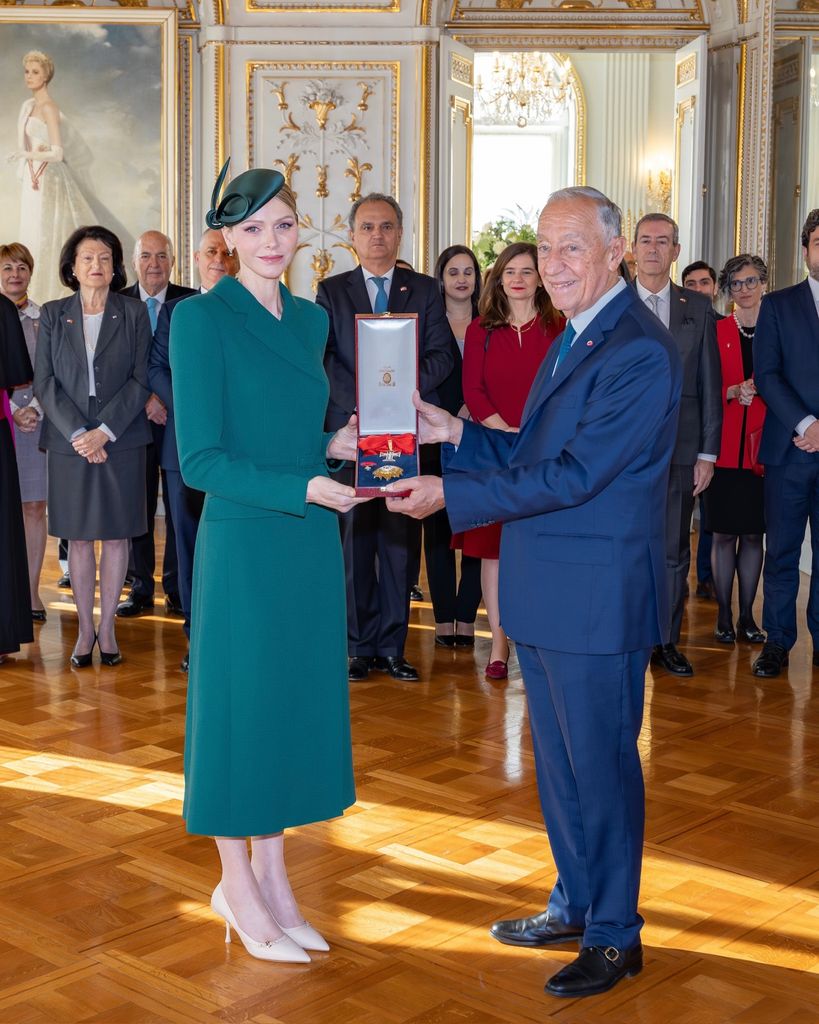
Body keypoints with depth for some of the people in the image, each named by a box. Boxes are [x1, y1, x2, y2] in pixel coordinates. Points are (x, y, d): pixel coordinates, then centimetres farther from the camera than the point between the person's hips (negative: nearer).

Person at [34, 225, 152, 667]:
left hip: (121, 441, -1)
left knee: (116, 536, 4)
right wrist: (77, 432, -13)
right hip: (69, 442, 1)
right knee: (79, 537, 5)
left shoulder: (133, 313, 4)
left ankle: (107, 627, 13)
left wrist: (106, 430, -13)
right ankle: (85, 628, 12)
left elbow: (141, 379, -3)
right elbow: (45, 381, 0)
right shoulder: (52, 315, 6)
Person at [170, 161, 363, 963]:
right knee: (239, 703, 4)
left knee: (298, 703, 12)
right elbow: (200, 460, -14)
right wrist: (302, 488, -21)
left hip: (310, 544, 7)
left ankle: (271, 878, 28)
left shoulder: (311, 319, 11)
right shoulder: (201, 318, -10)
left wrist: (336, 445, -1)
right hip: (242, 542, -6)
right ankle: (238, 888, 22)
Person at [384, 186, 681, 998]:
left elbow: (575, 474, -23)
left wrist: (450, 494, -21)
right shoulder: (573, 341, 14)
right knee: (559, 762, 19)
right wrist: (455, 434, 3)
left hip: (597, 597, -9)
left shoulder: (641, 353, -18)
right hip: (546, 595, 9)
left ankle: (615, 936, 20)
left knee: (600, 764, 4)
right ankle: (576, 905, 35)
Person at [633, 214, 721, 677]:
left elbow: (710, 385, 6)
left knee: (674, 552, 8)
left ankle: (667, 642, 19)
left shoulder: (699, 309, 7)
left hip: (679, 449, 1)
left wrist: (708, 452, 1)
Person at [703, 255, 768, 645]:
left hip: (763, 448, 1)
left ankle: (747, 616, 15)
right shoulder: (716, 331, 4)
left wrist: (761, 389, -11)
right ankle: (724, 616, 12)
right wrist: (733, 392, -15)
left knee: (753, 534, 6)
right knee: (724, 534, 2)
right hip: (725, 448, -1)